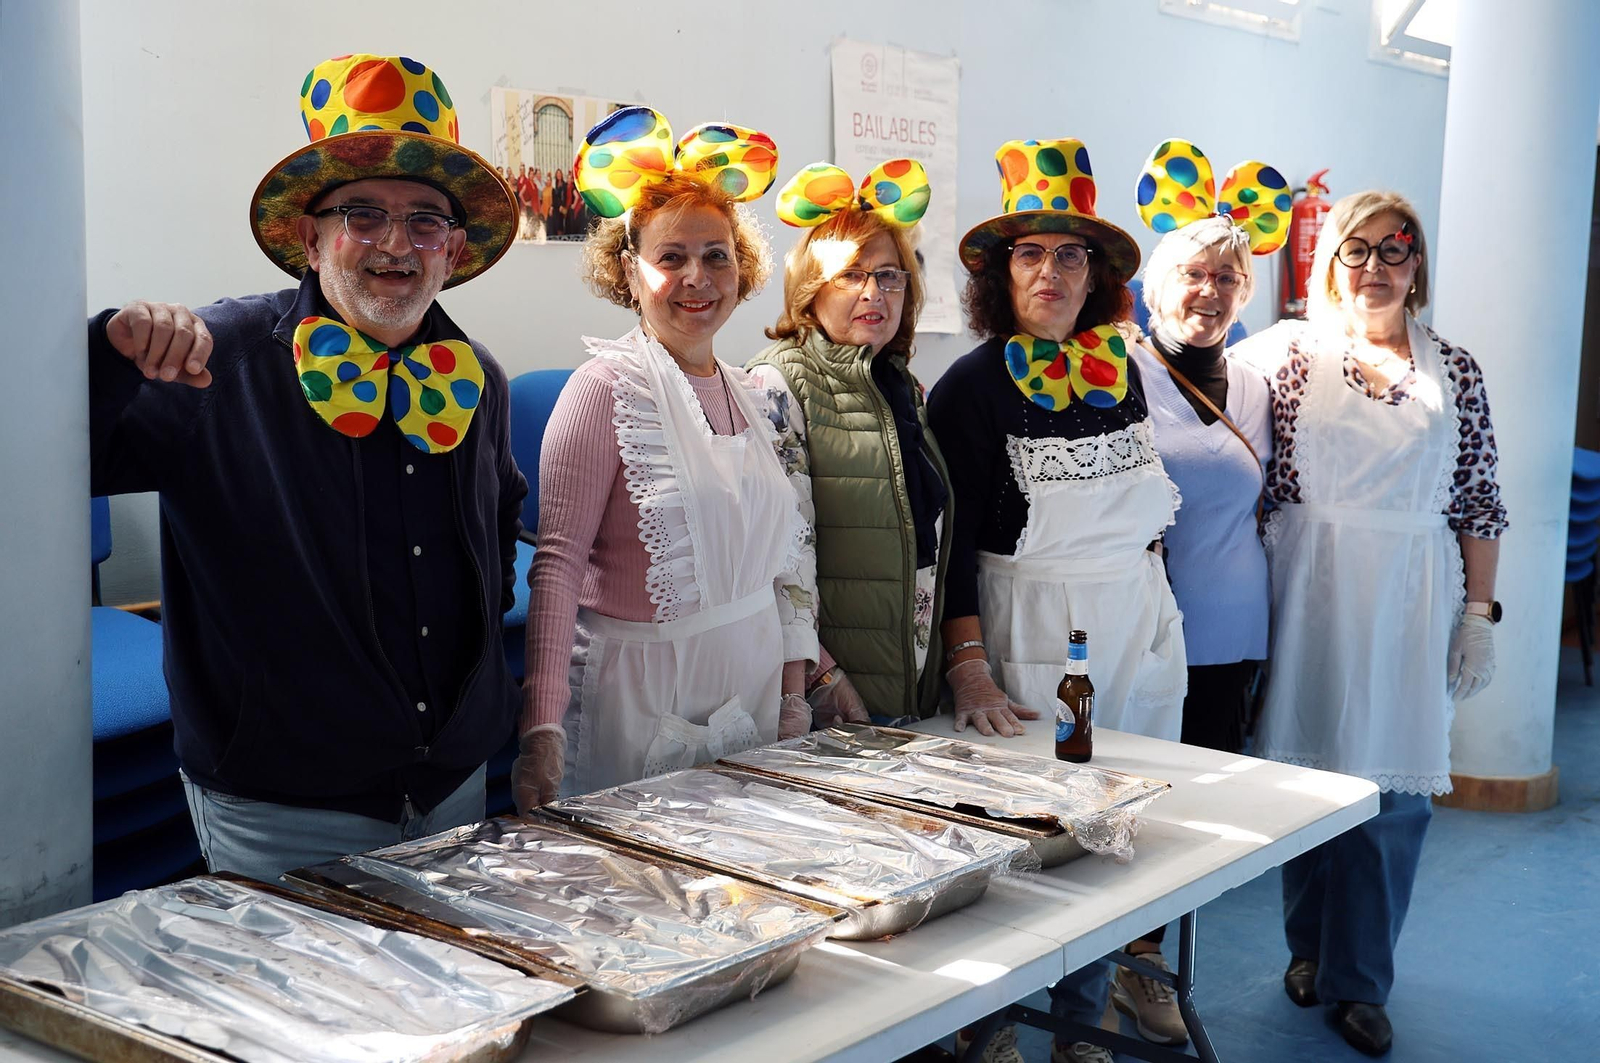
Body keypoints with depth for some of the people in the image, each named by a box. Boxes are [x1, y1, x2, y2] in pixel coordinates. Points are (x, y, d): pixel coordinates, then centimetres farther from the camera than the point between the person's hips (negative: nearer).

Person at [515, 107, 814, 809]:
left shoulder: (751, 396, 8)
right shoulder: (608, 388, -11)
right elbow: (558, 564, -17)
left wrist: (795, 695, 7)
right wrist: (543, 727, -25)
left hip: (753, 704, 6)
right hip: (646, 709, -6)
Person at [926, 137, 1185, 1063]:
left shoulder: (1121, 370, 8)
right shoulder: (973, 387, -8)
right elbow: (952, 542, -10)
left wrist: (1154, 598, 16)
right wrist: (968, 666, -17)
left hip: (1142, 623, 5)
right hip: (1032, 629, -5)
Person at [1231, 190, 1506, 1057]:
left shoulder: (1453, 369, 8)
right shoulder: (1287, 351, 3)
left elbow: (1478, 501, 7)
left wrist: (1480, 613, 3)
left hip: (1412, 603, 1)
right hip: (1309, 592, -1)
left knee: (1396, 786, 1)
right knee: (1308, 767, 7)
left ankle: (1359, 981, 15)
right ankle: (1309, 947, 29)